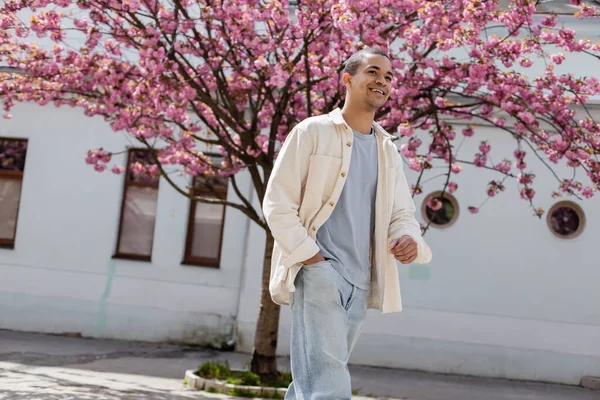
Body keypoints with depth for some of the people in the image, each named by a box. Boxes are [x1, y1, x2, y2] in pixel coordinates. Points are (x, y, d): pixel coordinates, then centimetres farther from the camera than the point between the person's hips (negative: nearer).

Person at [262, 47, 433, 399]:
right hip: (318, 270, -6)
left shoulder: (389, 150, 17)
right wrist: (308, 255, -13)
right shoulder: (313, 132, 1)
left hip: (361, 281, 6)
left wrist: (408, 238, -6)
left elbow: (402, 212, 18)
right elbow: (278, 202, -3)